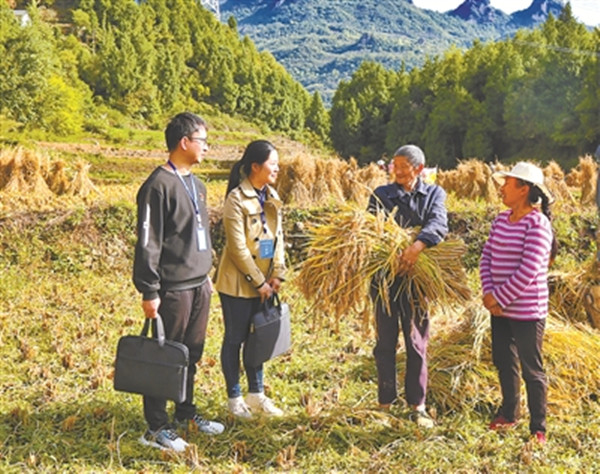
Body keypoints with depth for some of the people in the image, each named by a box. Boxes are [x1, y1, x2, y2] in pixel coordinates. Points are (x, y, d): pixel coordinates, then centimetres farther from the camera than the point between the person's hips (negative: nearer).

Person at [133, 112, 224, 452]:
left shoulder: (196, 185, 13)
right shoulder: (160, 185, -14)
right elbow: (148, 243, -16)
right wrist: (149, 291, -17)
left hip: (200, 285, 8)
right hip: (173, 289, -8)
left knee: (192, 354, 15)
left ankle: (186, 413, 30)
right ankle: (156, 427, 11)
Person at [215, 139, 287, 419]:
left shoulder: (272, 197, 6)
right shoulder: (236, 199, -16)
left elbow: (278, 237, 8)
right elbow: (238, 247, -17)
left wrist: (277, 275, -2)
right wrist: (259, 282, -14)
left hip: (263, 283, 7)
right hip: (238, 282, -7)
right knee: (235, 339, 6)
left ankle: (256, 395, 26)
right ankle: (234, 398, 18)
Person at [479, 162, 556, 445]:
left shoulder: (538, 224, -17)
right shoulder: (501, 220, 6)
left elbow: (528, 271, -22)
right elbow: (487, 257, 5)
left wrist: (499, 298, -17)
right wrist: (489, 294, -9)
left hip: (527, 312, -7)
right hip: (500, 310, 7)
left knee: (531, 370, 4)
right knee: (503, 362, 20)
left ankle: (538, 429, 18)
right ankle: (509, 414, 39)